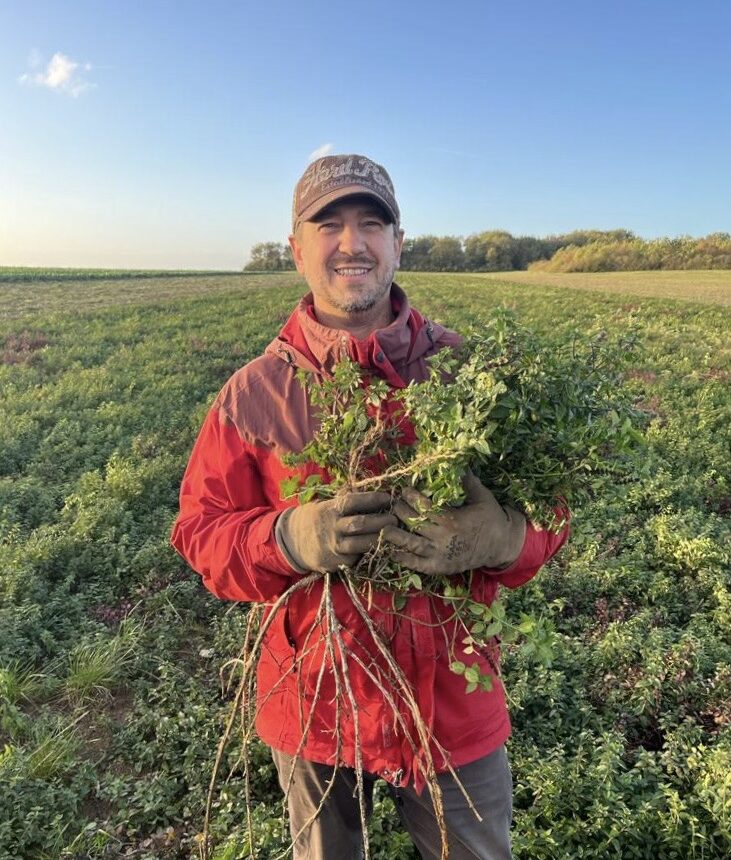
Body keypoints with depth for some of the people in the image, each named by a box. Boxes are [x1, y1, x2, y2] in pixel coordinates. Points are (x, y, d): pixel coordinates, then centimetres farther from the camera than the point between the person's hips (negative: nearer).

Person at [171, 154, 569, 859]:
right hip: (312, 705, 1)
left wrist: (501, 537, -29)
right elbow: (201, 533, -6)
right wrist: (288, 539, -27)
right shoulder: (253, 393, -9)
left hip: (454, 700, 1)